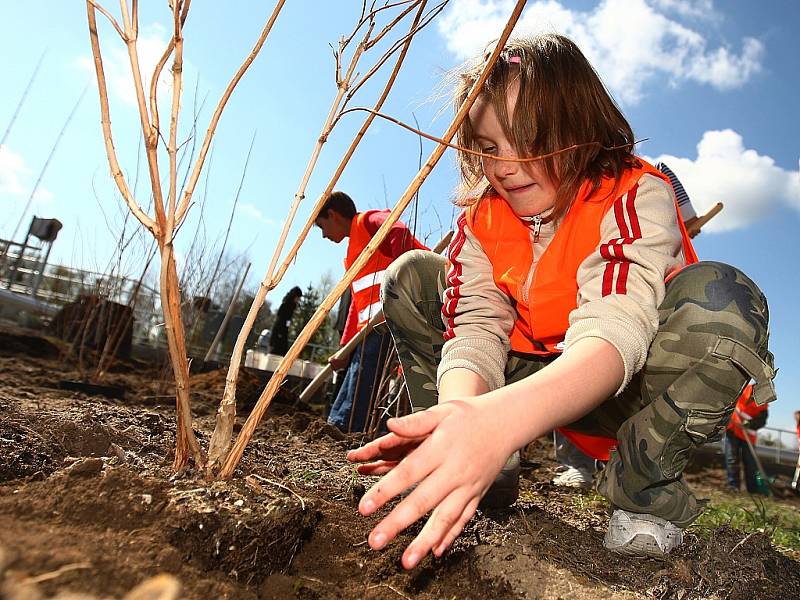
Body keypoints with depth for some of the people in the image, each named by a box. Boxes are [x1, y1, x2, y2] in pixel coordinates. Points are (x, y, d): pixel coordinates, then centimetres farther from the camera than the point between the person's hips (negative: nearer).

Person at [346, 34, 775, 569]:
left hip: (624, 387, -3)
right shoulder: (483, 219, -8)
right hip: (539, 387, 4)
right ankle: (457, 466, -5)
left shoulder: (636, 194, -21)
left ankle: (644, 491, -14)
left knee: (719, 296, -34)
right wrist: (461, 414, -44)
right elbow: (474, 327, -21)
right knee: (412, 276, -8)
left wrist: (502, 418, -57)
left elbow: (613, 329, -38)